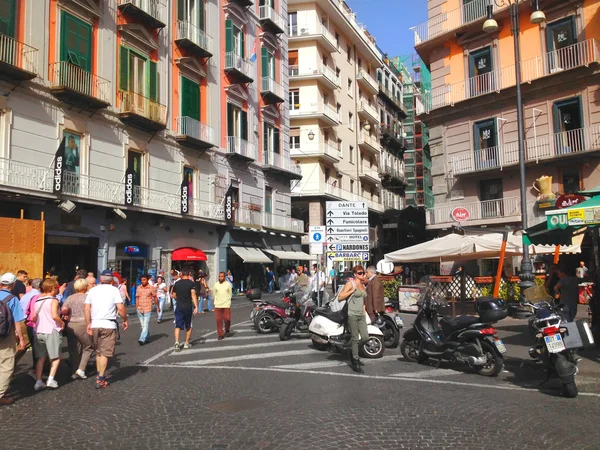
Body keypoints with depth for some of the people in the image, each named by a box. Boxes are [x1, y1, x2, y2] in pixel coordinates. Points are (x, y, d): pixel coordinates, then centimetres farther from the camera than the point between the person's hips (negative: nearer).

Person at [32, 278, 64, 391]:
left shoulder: (37, 300, 11)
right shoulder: (53, 300, -10)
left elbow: (33, 317, 10)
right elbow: (54, 316, -22)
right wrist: (62, 323, -6)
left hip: (38, 332, 6)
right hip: (51, 332, -6)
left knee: (41, 358, 15)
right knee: (56, 357, 6)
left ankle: (38, 381, 12)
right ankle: (50, 380, -5)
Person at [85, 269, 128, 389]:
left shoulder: (92, 290, 9)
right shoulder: (114, 290, -2)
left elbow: (86, 308, 3)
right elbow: (121, 308, -10)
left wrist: (88, 324, 6)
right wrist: (125, 320, 3)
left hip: (94, 324, 4)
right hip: (108, 325, -4)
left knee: (98, 352, 18)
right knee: (105, 353, 1)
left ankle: (99, 376, 25)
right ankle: (101, 380, 0)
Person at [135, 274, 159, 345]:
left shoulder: (151, 288, -4)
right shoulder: (138, 287, 5)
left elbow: (155, 297, 5)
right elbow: (137, 298, 10)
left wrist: (158, 307, 12)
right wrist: (136, 307, 5)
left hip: (147, 309, -4)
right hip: (140, 309, 4)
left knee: (146, 325, -12)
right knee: (143, 325, 11)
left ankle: (142, 339, -17)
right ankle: (146, 338, 23)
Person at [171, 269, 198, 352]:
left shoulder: (177, 283, 4)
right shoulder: (191, 283, -6)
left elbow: (174, 295, 11)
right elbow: (193, 295, -16)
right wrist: (196, 307, -19)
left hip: (179, 307, 2)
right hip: (188, 307, -2)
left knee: (178, 326, 2)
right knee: (188, 326, 14)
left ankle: (177, 342, -16)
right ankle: (187, 343, 20)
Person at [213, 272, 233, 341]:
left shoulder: (228, 284, 1)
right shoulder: (216, 285, 4)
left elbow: (230, 294, 9)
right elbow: (214, 294, 13)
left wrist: (226, 301, 8)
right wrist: (217, 301, 9)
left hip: (226, 305, -1)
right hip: (217, 305, 1)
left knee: (227, 319, -5)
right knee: (218, 320, 0)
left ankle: (227, 330, 25)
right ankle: (220, 334, 10)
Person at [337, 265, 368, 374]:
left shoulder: (363, 285, 18)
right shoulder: (350, 283, -4)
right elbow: (339, 297, -12)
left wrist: (364, 314, 17)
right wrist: (352, 290, -15)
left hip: (361, 315, 7)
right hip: (352, 315, -7)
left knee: (365, 337, -1)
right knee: (355, 338, -5)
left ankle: (354, 354, 24)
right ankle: (355, 364, 4)